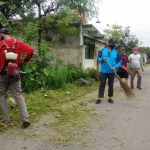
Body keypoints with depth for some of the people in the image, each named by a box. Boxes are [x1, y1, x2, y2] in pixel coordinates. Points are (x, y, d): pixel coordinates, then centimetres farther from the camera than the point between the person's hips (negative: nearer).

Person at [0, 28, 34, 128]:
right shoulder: (18, 43, 1)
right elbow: (31, 50, -7)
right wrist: (25, 61, 3)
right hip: (14, 74, 2)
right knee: (19, 96, 6)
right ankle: (26, 119, -2)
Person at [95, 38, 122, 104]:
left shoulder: (116, 52, 3)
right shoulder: (103, 50, 4)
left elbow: (120, 61, 4)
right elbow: (98, 58, 7)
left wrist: (115, 67, -13)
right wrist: (102, 59, -16)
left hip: (112, 72, 1)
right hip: (104, 71, -1)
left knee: (111, 85, 9)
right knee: (102, 84, 0)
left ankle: (110, 98, 20)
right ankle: (99, 98, 3)